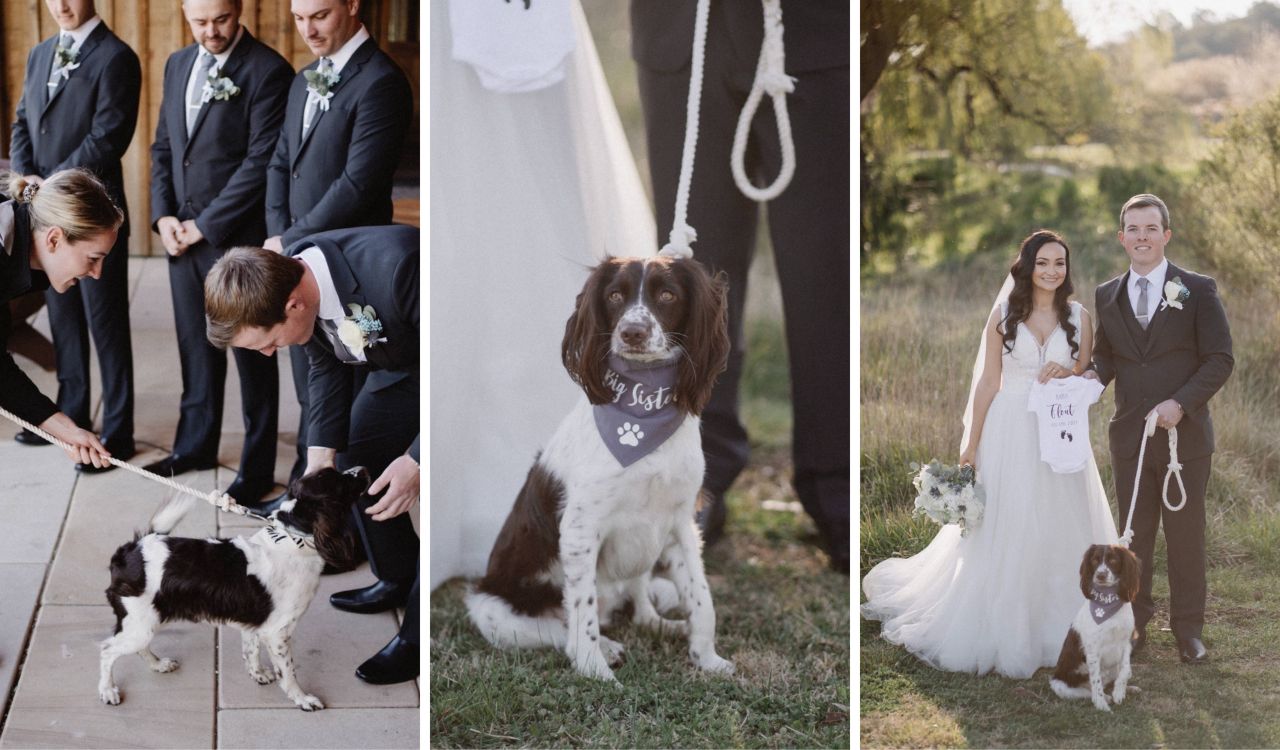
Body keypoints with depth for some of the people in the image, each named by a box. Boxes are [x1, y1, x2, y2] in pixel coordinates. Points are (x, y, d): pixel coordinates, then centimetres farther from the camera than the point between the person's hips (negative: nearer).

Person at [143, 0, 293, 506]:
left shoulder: (267, 71, -12)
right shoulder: (178, 65, 11)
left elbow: (261, 162, -16)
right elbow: (163, 147, 16)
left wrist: (205, 225, -14)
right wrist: (163, 215, 2)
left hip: (236, 237, -6)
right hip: (182, 234, 6)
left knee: (251, 352, 3)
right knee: (195, 345, 16)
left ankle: (257, 468, 13)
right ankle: (195, 445, 30)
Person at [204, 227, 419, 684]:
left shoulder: (394, 268, -43)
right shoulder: (289, 280, -18)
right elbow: (327, 367, 1)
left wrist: (417, 460, -30)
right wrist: (321, 452, -11)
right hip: (399, 361, 8)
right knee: (353, 456, 14)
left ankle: (417, 637, 0)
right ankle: (397, 580, 33)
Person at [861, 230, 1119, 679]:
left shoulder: (1079, 317, 3)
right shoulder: (1004, 314, -2)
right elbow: (989, 381, 0)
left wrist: (1068, 375, -15)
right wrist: (971, 444, -2)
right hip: (1010, 433, -2)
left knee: (1056, 532, 6)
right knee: (1001, 531, 3)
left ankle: (1052, 625, 20)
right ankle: (998, 628, 14)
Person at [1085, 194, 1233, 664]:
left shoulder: (1198, 290, -4)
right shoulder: (1107, 296, 7)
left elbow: (1220, 358, -6)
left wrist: (1180, 403, -18)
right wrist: (1093, 376, -10)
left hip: (1185, 434, -3)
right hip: (1129, 435, 3)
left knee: (1186, 534, 5)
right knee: (1134, 534, 10)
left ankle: (1187, 629, 17)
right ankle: (1135, 622, 21)